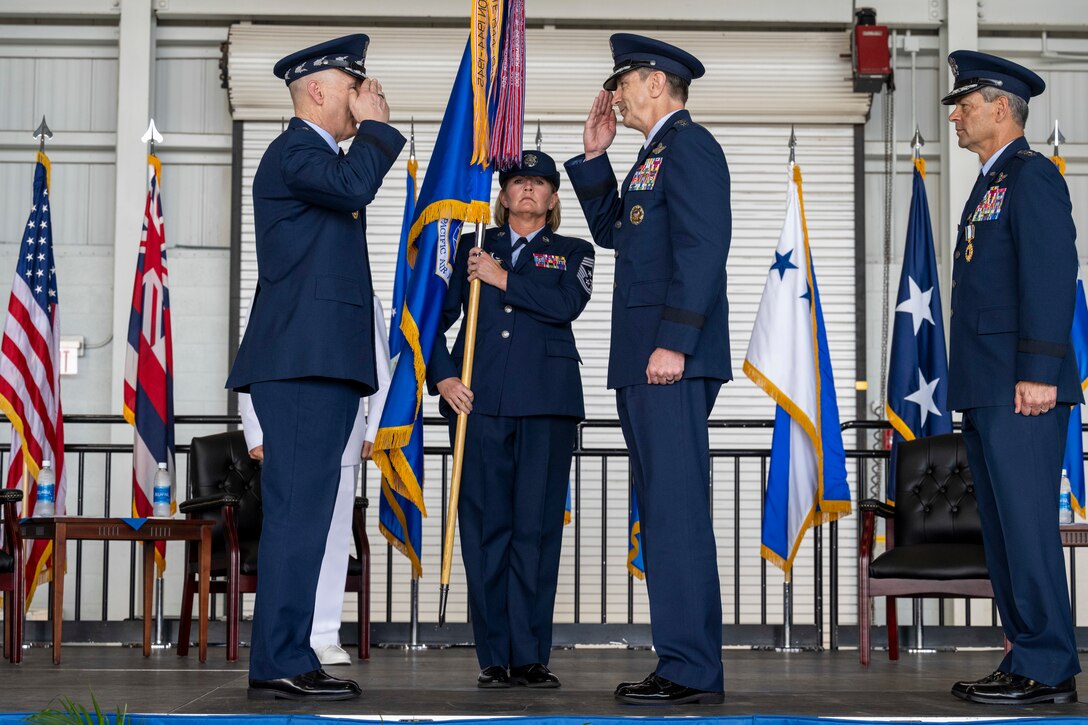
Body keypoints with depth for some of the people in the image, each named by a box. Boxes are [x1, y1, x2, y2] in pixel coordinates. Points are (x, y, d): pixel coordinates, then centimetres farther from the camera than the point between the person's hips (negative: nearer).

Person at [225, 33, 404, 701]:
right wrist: (376, 125, -11)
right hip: (304, 363, -11)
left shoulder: (316, 154, 27)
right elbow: (352, 185, -22)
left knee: (303, 514, 8)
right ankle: (282, 664, -13)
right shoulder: (294, 151, -5)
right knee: (297, 510, -13)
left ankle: (286, 659, 11)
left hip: (321, 367, 11)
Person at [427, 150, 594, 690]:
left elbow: (567, 304, -6)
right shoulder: (471, 249, 16)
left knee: (537, 527, -4)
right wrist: (441, 376, -3)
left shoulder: (572, 252, 15)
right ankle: (494, 658, 3)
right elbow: (435, 316, 11)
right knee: (484, 525, -2)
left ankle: (529, 656, 0)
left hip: (546, 403, -1)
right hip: (478, 400, 1)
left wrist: (503, 279, -5)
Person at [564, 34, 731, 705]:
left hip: (671, 360, -11)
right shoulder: (657, 154, 23)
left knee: (676, 510, -10)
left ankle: (690, 671, -8)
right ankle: (689, 665, 16)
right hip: (644, 361, 11)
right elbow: (613, 230, 28)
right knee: (667, 512, 11)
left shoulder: (689, 145, -8)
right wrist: (595, 155, 20)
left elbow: (703, 247, -19)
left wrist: (674, 343, -24)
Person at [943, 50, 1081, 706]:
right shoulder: (990, 185, 23)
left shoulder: (1033, 175, -7)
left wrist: (1039, 373, -22)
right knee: (1003, 530, 10)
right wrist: (972, 387, 19)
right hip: (985, 393, 10)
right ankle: (1027, 658, 15)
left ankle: (1048, 671, -5)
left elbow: (1052, 275, -17)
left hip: (1021, 390, -10)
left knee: (1028, 527, -9)